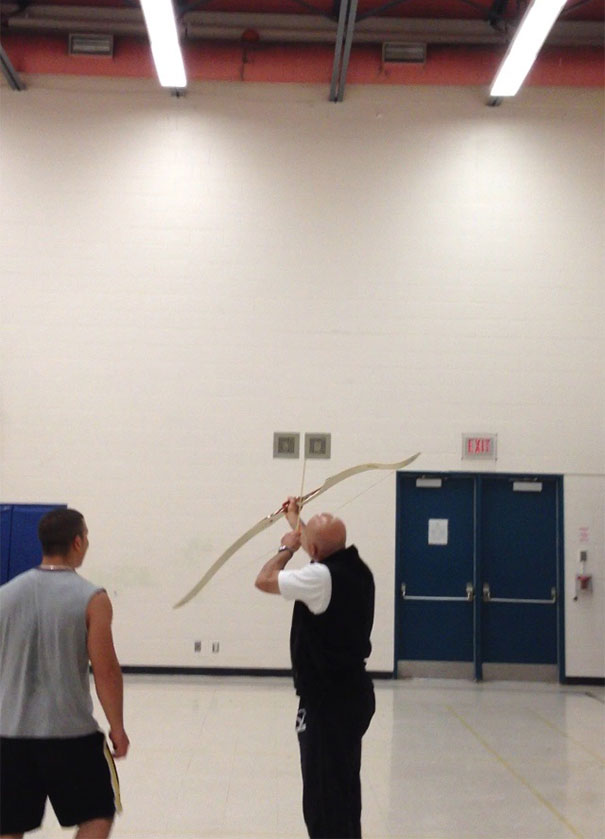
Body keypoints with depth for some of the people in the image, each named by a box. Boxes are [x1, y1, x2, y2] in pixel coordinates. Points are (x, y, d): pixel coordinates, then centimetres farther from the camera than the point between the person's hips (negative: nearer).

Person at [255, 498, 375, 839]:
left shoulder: (322, 577, -22)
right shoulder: (356, 568, 4)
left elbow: (264, 580, -11)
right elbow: (325, 546, 25)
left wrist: (287, 548, 5)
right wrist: (295, 518, 38)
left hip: (328, 703, -9)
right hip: (353, 694, 9)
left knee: (323, 802, -3)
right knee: (343, 792, 22)